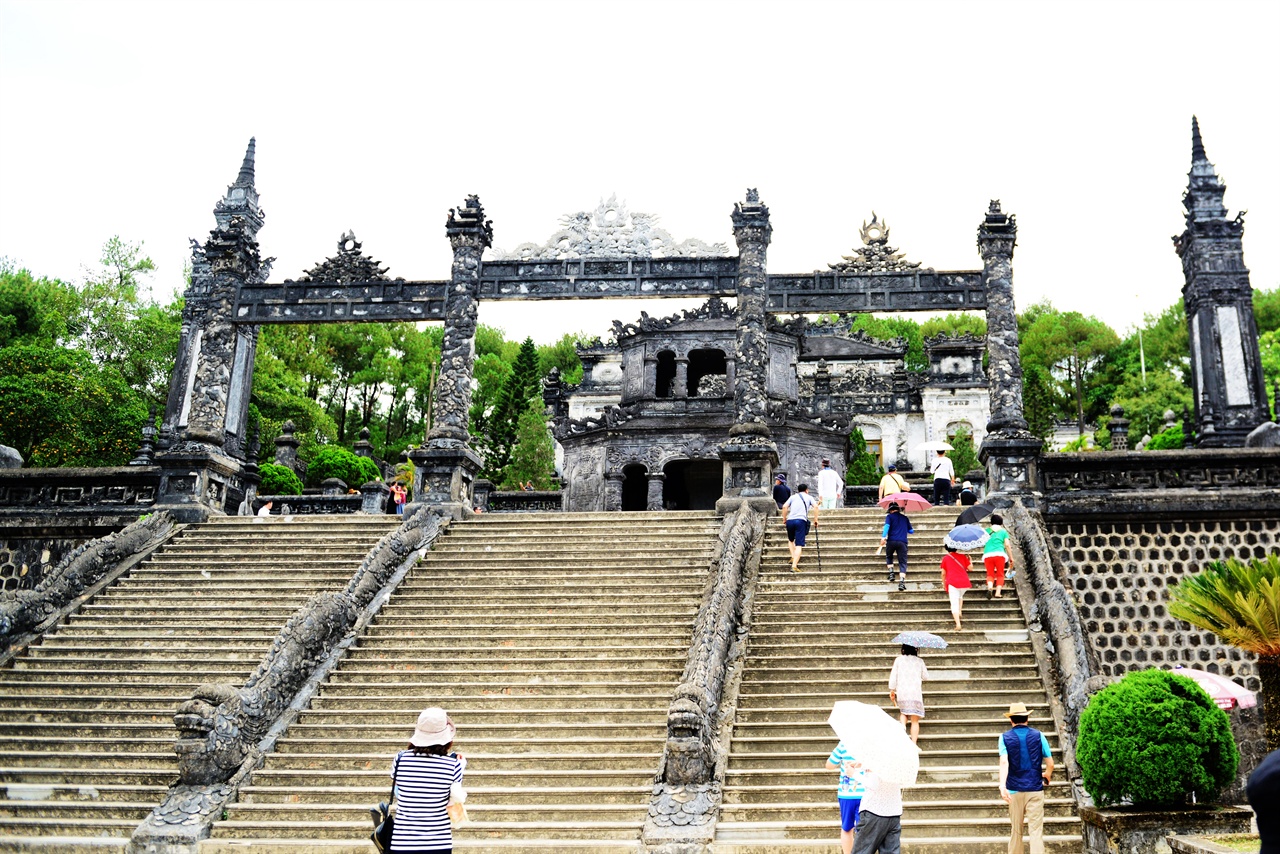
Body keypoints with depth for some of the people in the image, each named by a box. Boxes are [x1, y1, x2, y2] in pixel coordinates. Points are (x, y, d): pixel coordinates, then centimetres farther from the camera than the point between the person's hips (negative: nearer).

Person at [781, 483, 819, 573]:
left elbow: (784, 507, 8)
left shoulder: (793, 497, 22)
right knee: (799, 545, -6)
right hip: (801, 520, -3)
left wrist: (784, 519, 16)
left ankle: (793, 558, 13)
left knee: (791, 540, 28)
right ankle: (794, 565, -18)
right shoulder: (809, 497, 19)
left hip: (790, 520, 3)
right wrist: (815, 520, 6)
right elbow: (815, 506, 1)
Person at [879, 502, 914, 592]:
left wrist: (883, 537, -21)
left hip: (891, 541, -1)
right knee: (902, 563, -1)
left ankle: (891, 572, 7)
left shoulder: (889, 516, 8)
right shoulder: (904, 518, 18)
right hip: (902, 542, 1)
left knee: (889, 557, 26)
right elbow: (911, 531, 26)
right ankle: (902, 582, -16)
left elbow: (887, 526, -11)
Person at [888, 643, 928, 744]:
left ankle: (902, 726, -4)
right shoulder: (919, 661, 6)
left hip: (901, 692, 1)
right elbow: (925, 676, 15)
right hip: (915, 693, -1)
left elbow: (893, 675, 3)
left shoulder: (899, 659, 6)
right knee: (915, 721, 0)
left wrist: (892, 690, 10)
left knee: (903, 712, 25)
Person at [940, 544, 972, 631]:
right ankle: (959, 611, 15)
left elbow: (943, 573, 8)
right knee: (960, 596, 34)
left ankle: (958, 625, -18)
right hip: (964, 581, 3)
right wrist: (970, 560, 28)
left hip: (952, 583, -3)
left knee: (954, 603, -6)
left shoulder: (945, 558, 9)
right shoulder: (962, 556, 11)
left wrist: (943, 583, 21)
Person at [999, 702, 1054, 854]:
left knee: (1016, 830, 13)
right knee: (1036, 830, -4)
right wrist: (1047, 776, 24)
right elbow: (1050, 763, 3)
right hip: (1035, 789, -1)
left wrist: (1002, 786, -26)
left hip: (1015, 789, 1)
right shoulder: (1038, 735, 1)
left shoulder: (1005, 737, 0)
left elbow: (1004, 762, -16)